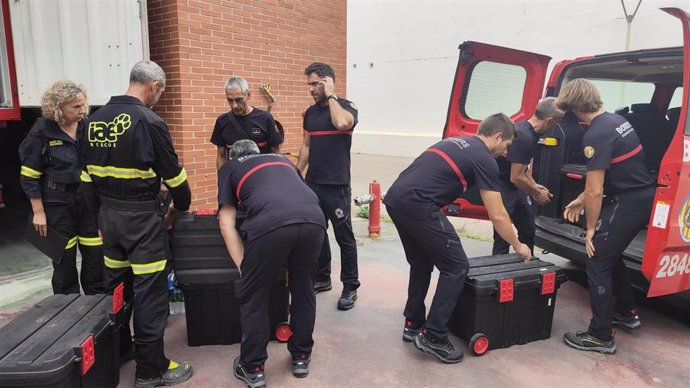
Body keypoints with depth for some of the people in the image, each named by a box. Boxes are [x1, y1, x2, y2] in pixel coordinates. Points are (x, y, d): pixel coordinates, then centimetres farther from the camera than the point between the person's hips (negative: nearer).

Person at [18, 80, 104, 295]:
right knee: (64, 260, 6)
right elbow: (30, 176, -4)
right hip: (58, 203, -3)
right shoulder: (42, 132, -8)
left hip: (90, 200, 3)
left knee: (96, 257, 6)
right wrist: (38, 212, -7)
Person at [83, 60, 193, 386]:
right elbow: (172, 173, -10)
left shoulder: (97, 118, 7)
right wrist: (181, 205, 7)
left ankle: (116, 350, 35)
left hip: (108, 212, 8)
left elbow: (93, 168, 13)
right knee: (149, 292, 0)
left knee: (115, 283, 19)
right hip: (141, 216, -8)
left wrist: (109, 200, 19)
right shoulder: (149, 121, -15)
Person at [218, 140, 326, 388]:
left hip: (270, 224, -4)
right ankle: (301, 357, 39)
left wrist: (244, 267, 22)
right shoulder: (282, 160, 39)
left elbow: (226, 224, 20)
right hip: (314, 220, 4)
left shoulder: (229, 168, 29)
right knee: (302, 287, 26)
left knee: (253, 296, 18)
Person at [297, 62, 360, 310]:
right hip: (312, 184, 7)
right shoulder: (310, 112, 12)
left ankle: (350, 287, 12)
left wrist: (331, 96, -16)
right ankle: (322, 278, 29)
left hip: (336, 186, -6)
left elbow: (341, 123, -30)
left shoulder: (346, 107, -6)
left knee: (344, 237, 1)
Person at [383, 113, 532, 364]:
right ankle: (433, 337, 7)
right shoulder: (484, 160, 3)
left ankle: (413, 325, 32)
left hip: (395, 199, 9)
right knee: (456, 267, 3)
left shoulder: (456, 142, 27)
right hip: (417, 206, -9)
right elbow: (497, 216, 3)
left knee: (421, 264, 24)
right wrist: (517, 246, 19)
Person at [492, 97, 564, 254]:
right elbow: (516, 177, -26)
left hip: (516, 188, 10)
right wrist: (537, 193, -10)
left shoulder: (531, 132, 3)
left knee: (528, 230, 17)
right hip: (502, 189, -10)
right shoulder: (524, 137, -28)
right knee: (503, 237, -7)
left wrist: (534, 186, 8)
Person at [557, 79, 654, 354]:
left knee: (598, 263, -2)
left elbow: (595, 191, -20)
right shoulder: (617, 120, 10)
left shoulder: (595, 135, -21)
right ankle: (627, 312, 40)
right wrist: (581, 200, 20)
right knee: (611, 256, 24)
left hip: (627, 202, -9)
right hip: (644, 197, 10)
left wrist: (591, 228, -9)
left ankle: (600, 336, 6)